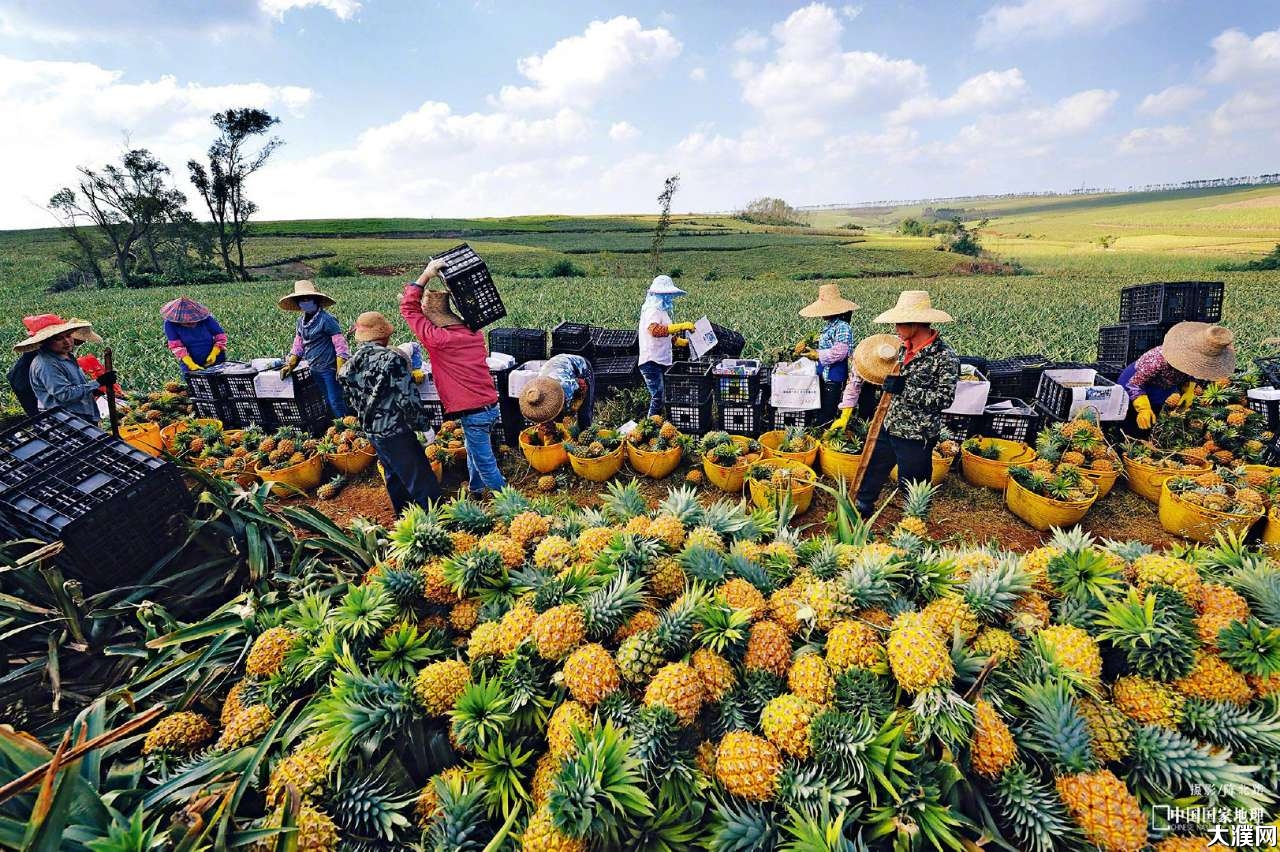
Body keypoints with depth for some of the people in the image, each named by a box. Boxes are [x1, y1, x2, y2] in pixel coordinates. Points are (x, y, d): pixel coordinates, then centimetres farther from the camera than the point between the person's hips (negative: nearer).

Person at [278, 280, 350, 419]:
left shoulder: (326, 319, -15)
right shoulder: (301, 321, 8)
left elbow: (340, 344, -17)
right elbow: (298, 345, 16)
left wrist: (341, 369, -22)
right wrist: (290, 365, 8)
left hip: (329, 368, -8)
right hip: (315, 369, 8)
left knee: (336, 401, -4)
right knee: (327, 400, 15)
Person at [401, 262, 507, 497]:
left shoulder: (437, 339, -17)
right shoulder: (472, 331, 2)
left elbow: (408, 309, -8)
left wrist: (426, 275, -9)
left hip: (473, 413, -8)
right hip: (490, 406, 9)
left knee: (486, 465, 4)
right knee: (474, 452, 28)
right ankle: (475, 491, 46)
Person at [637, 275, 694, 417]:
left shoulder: (661, 311, 19)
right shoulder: (652, 311, -13)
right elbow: (655, 330, -33)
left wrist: (682, 342, 25)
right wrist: (680, 326, -35)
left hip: (661, 361, 10)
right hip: (652, 362, -10)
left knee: (660, 396, 12)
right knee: (659, 397, -10)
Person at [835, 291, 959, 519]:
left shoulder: (945, 357, -20)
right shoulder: (902, 345, 1)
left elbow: (944, 399, -23)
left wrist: (904, 388, -27)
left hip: (916, 436, -7)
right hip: (888, 427, 7)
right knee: (872, 471, 22)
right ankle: (861, 509, 41)